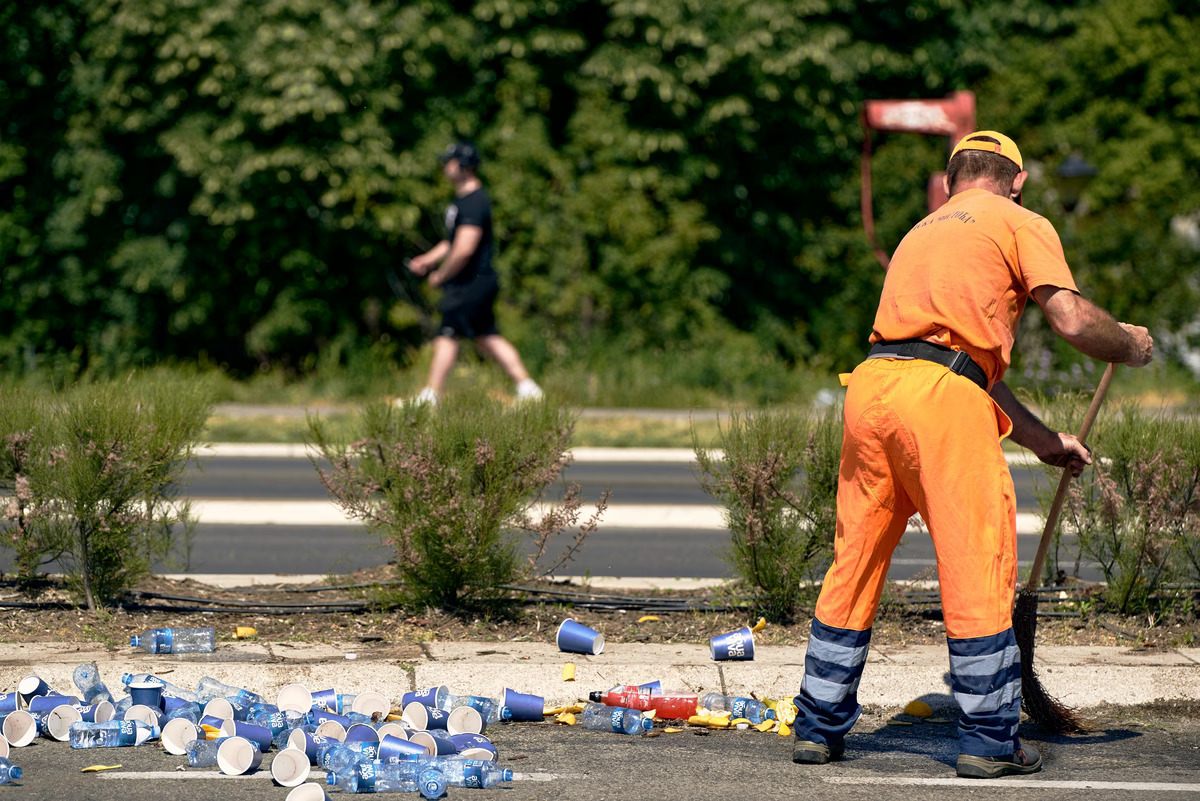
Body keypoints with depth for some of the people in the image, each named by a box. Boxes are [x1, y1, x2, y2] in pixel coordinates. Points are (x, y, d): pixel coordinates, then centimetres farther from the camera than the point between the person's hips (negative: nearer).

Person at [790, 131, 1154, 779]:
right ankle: (988, 742, 1)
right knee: (978, 573, 0)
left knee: (854, 564, 14)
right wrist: (1131, 346, 19)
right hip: (940, 398, -7)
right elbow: (1072, 320, -2)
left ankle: (818, 727, 19)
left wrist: (1042, 439, 34)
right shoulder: (1022, 225, 11)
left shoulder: (922, 233, 32)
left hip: (870, 385, 7)